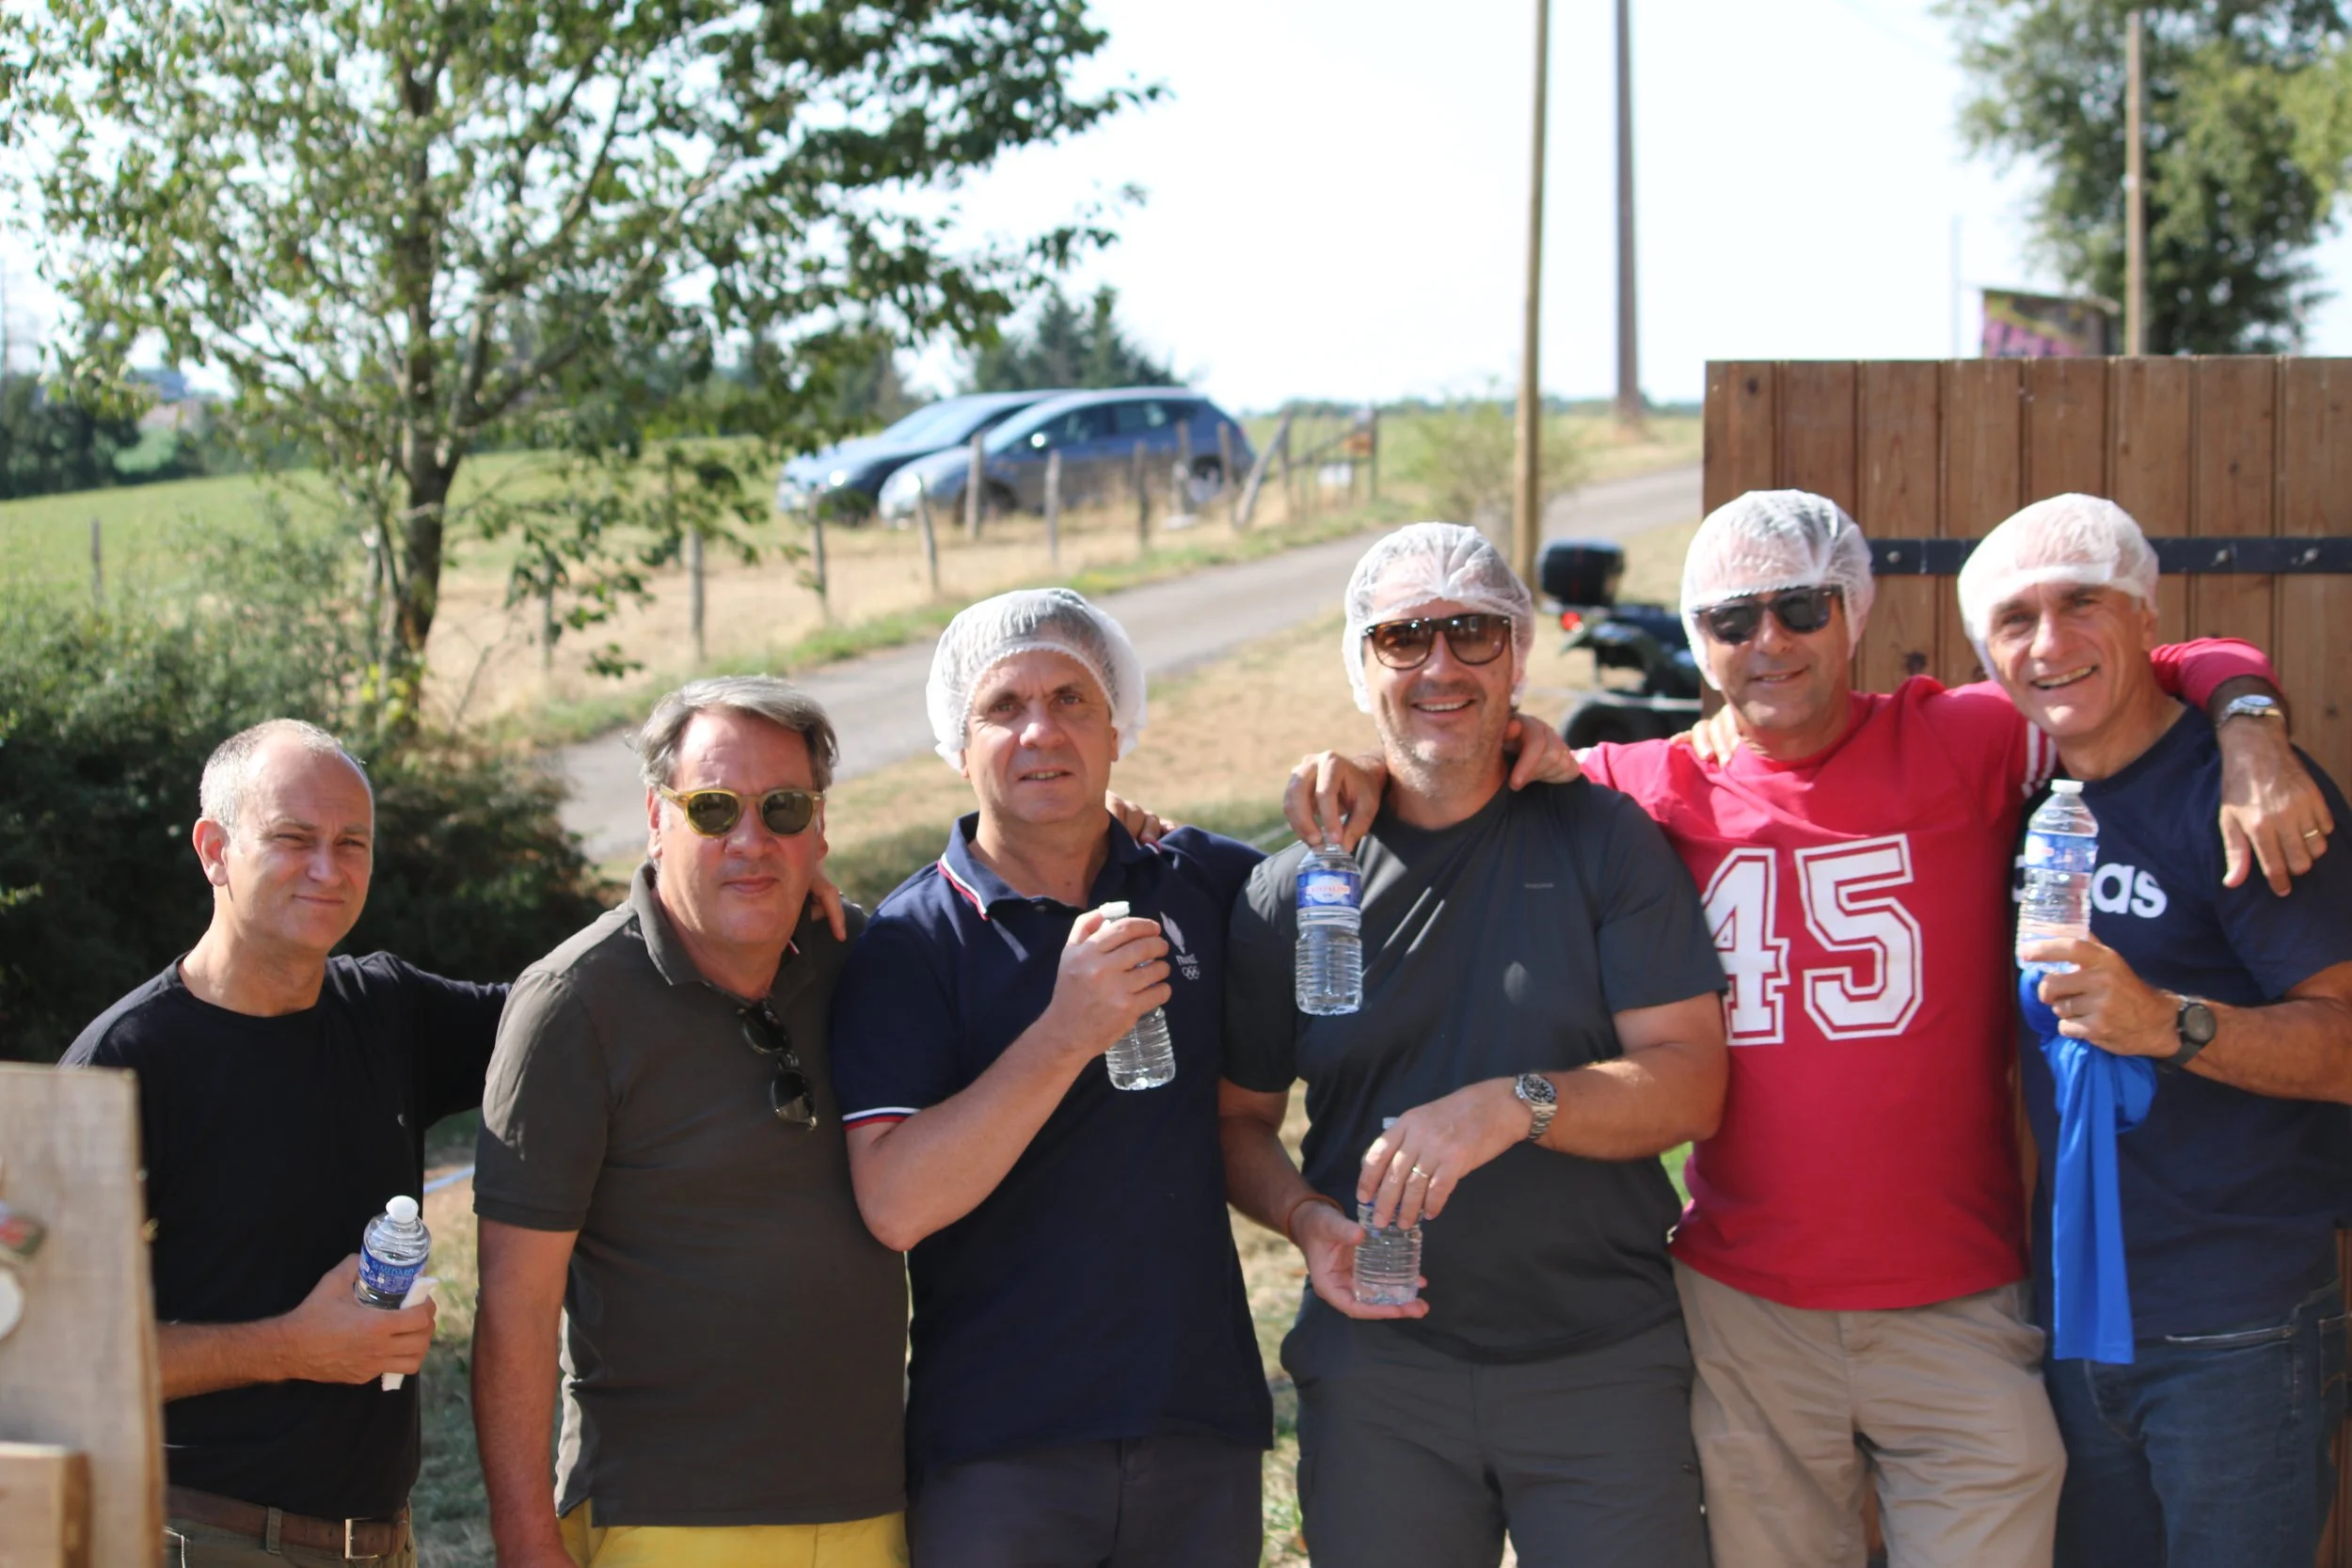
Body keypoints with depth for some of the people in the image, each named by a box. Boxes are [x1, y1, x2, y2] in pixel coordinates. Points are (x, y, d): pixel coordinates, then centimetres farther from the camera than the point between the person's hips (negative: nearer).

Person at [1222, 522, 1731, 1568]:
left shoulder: (1605, 842, 1)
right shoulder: (1293, 891, 5)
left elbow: (1690, 1083, -6)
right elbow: (1239, 1117, 10)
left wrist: (1517, 1104, -21)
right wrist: (1308, 1219, -10)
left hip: (1604, 1363, -1)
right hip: (1376, 1373, 1)